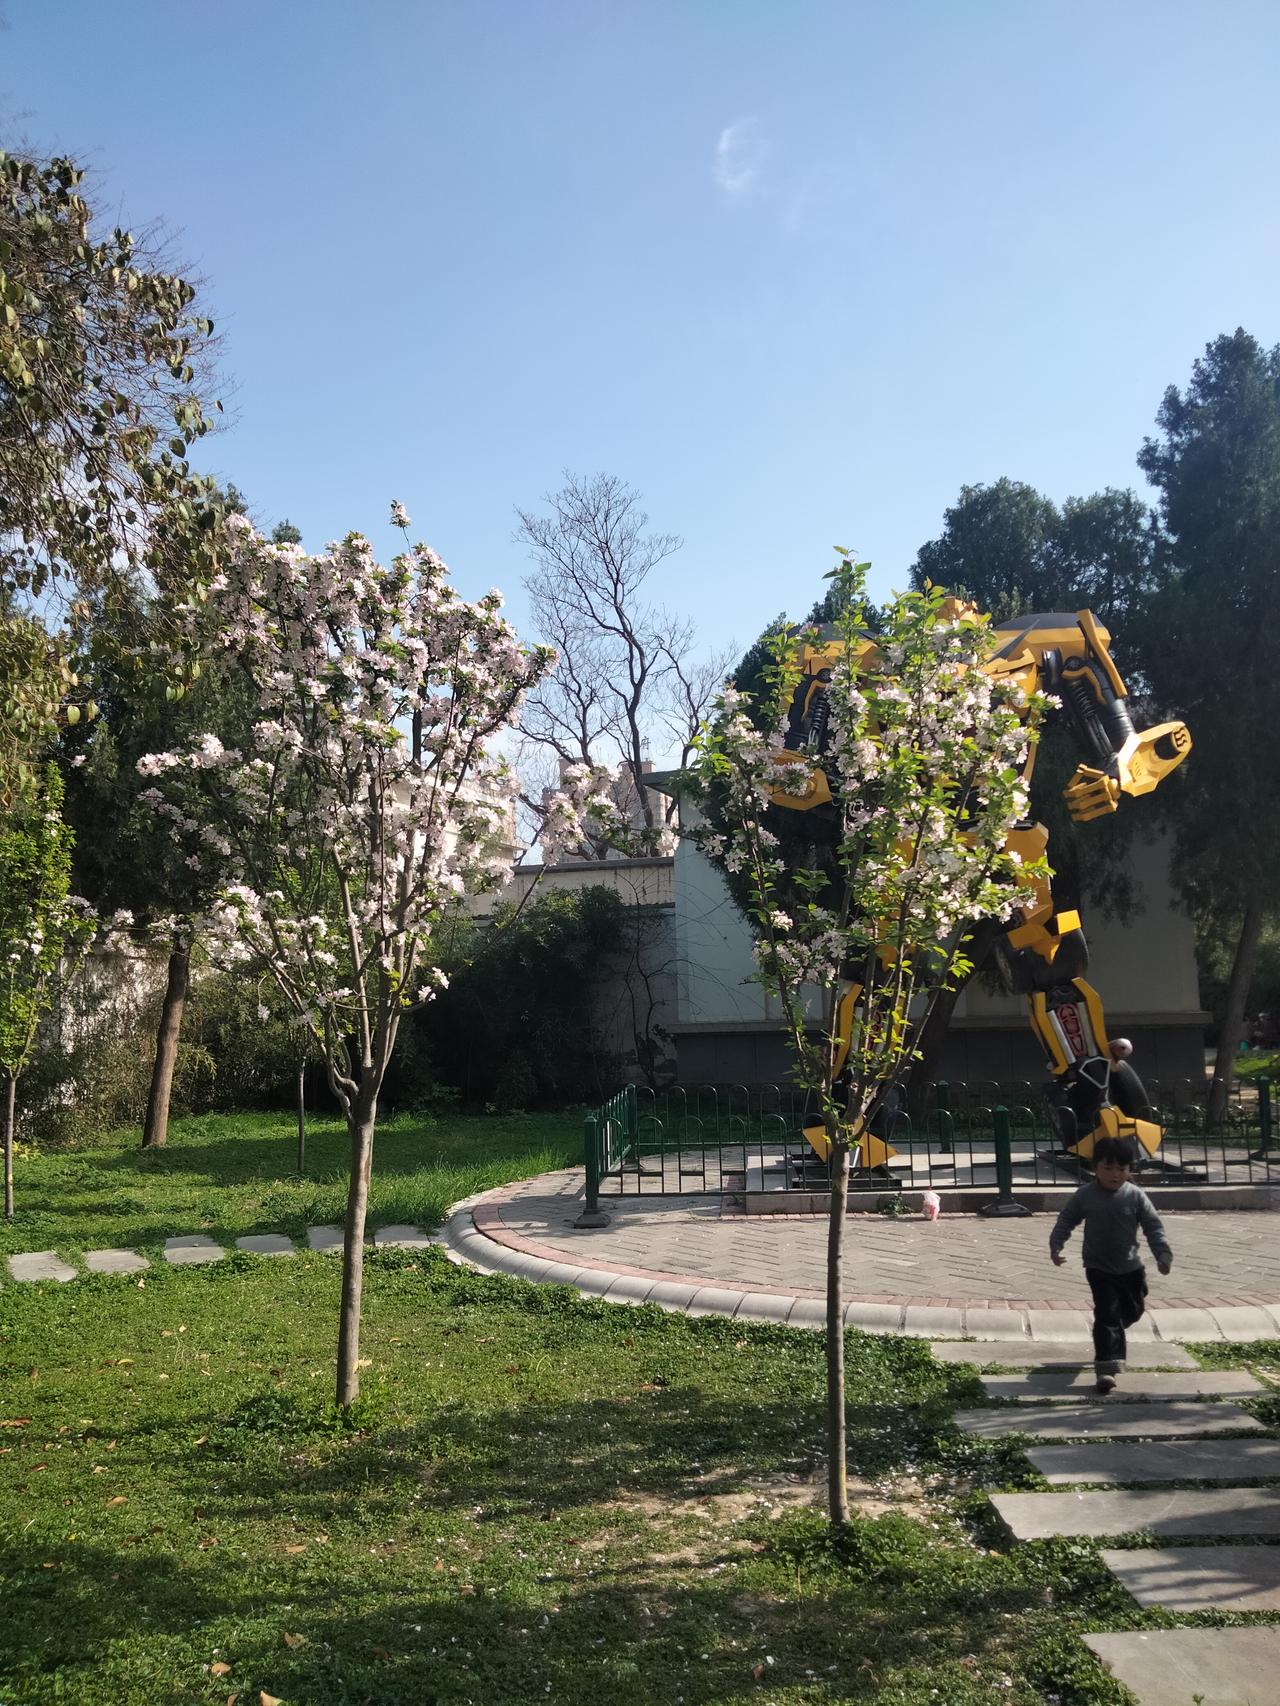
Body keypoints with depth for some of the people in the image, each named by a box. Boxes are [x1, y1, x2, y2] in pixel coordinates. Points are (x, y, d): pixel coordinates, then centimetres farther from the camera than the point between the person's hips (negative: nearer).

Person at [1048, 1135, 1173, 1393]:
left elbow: (1153, 1227, -9)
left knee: (1133, 1310, 21)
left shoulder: (1136, 1197, -10)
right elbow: (1065, 1221, -1)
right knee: (1107, 1313, -12)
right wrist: (1055, 1246, -12)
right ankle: (1106, 1367, -13)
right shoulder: (1085, 1196, -10)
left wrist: (1163, 1255, -21)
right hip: (1098, 1268, -3)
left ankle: (1109, 1335, 51)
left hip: (1130, 1267, 3)